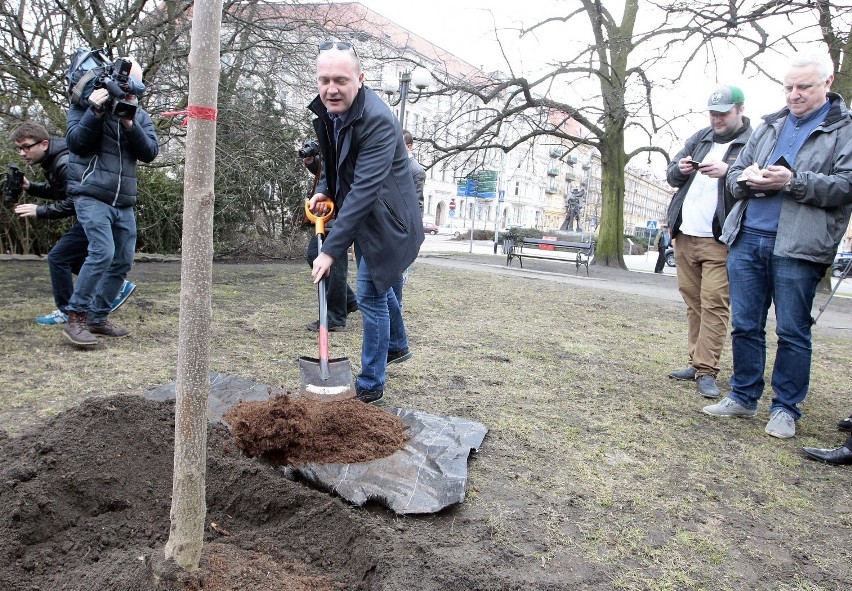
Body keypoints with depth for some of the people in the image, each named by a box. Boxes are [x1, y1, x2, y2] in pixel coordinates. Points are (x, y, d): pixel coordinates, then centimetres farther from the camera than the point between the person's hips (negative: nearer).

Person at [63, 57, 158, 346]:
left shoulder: (140, 116, 12)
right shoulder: (86, 103, 3)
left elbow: (150, 152, -1)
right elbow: (75, 142, -9)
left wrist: (130, 125, -16)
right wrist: (95, 111, -20)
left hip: (124, 202, 5)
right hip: (92, 195, -5)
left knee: (123, 261, 5)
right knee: (102, 252, -21)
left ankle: (98, 318, 17)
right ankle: (76, 317, -10)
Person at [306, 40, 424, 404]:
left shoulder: (377, 120, -29)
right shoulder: (326, 110, -2)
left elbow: (365, 189, -35)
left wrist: (331, 249, -36)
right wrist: (323, 190, -3)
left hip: (385, 221, -9)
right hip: (365, 218, 9)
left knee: (371, 296, -4)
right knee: (378, 285, 24)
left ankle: (370, 384, 12)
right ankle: (397, 345, 49)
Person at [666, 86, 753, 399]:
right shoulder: (700, 138, 16)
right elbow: (670, 175, 16)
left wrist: (729, 171, -25)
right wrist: (679, 169, -6)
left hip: (719, 241, -6)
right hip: (685, 235, 6)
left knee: (714, 305, -8)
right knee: (693, 302, 9)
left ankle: (707, 372, -5)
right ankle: (697, 362, 17)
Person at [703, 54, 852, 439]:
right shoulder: (770, 126, 18)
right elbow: (734, 174, 17)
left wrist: (792, 181, -19)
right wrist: (746, 179, -6)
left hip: (797, 247, -4)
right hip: (747, 238, 5)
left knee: (793, 332, 3)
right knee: (745, 325, 9)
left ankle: (786, 408, 15)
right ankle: (743, 398, 22)